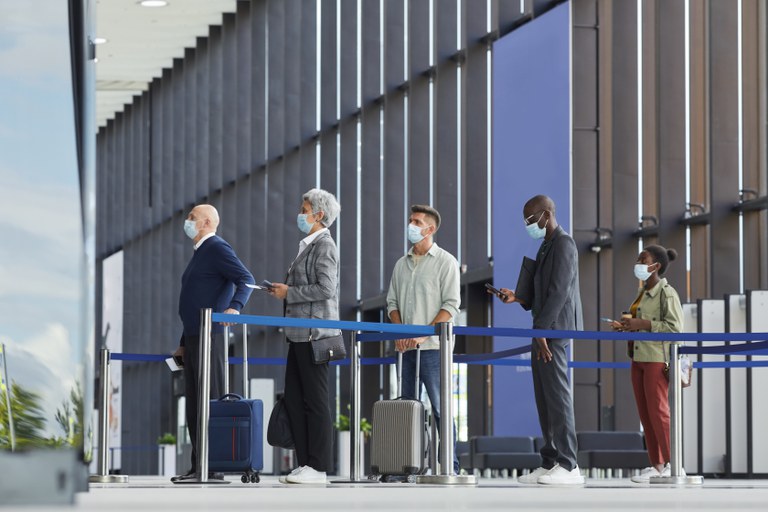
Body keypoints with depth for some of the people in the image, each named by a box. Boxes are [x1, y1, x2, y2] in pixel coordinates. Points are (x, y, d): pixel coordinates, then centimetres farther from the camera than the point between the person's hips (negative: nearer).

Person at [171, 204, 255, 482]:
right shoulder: (200, 253, 24)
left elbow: (246, 279, -19)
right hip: (193, 337, 10)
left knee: (211, 400, -11)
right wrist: (183, 345, 26)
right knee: (193, 404, 9)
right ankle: (198, 466, 11)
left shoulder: (217, 248, -6)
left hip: (210, 335, -10)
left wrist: (235, 307, -36)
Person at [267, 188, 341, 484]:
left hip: (314, 333, -10)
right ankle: (305, 463, 13)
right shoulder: (308, 246, 19)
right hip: (300, 334, 10)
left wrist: (289, 292, -13)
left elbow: (326, 288, -19)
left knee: (315, 400, -7)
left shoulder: (324, 246, -10)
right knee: (294, 399, 9)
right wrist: (285, 291, 12)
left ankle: (318, 469, -5)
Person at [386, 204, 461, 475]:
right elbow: (392, 302, 18)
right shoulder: (402, 264, 17)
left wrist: (423, 333, -17)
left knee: (440, 407, -8)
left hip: (432, 346, -6)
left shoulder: (445, 262, -2)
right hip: (406, 347, 6)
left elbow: (451, 305, -9)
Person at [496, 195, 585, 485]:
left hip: (555, 330, -10)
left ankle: (568, 466, -10)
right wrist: (517, 297, 11)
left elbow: (559, 291, -17)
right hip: (543, 330, 10)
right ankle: (550, 463, 10)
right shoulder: (546, 246, 20)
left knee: (557, 395, -10)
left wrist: (542, 330, -20)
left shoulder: (563, 244, -10)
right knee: (544, 398, 8)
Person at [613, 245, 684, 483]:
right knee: (645, 413, 6)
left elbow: (675, 327, -15)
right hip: (639, 358, 8)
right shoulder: (643, 293, 15)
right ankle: (656, 465, 9)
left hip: (657, 358, -8)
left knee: (657, 410, -8)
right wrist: (628, 326, 5)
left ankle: (671, 464, -3)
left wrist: (643, 324, -19)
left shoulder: (666, 293, -9)